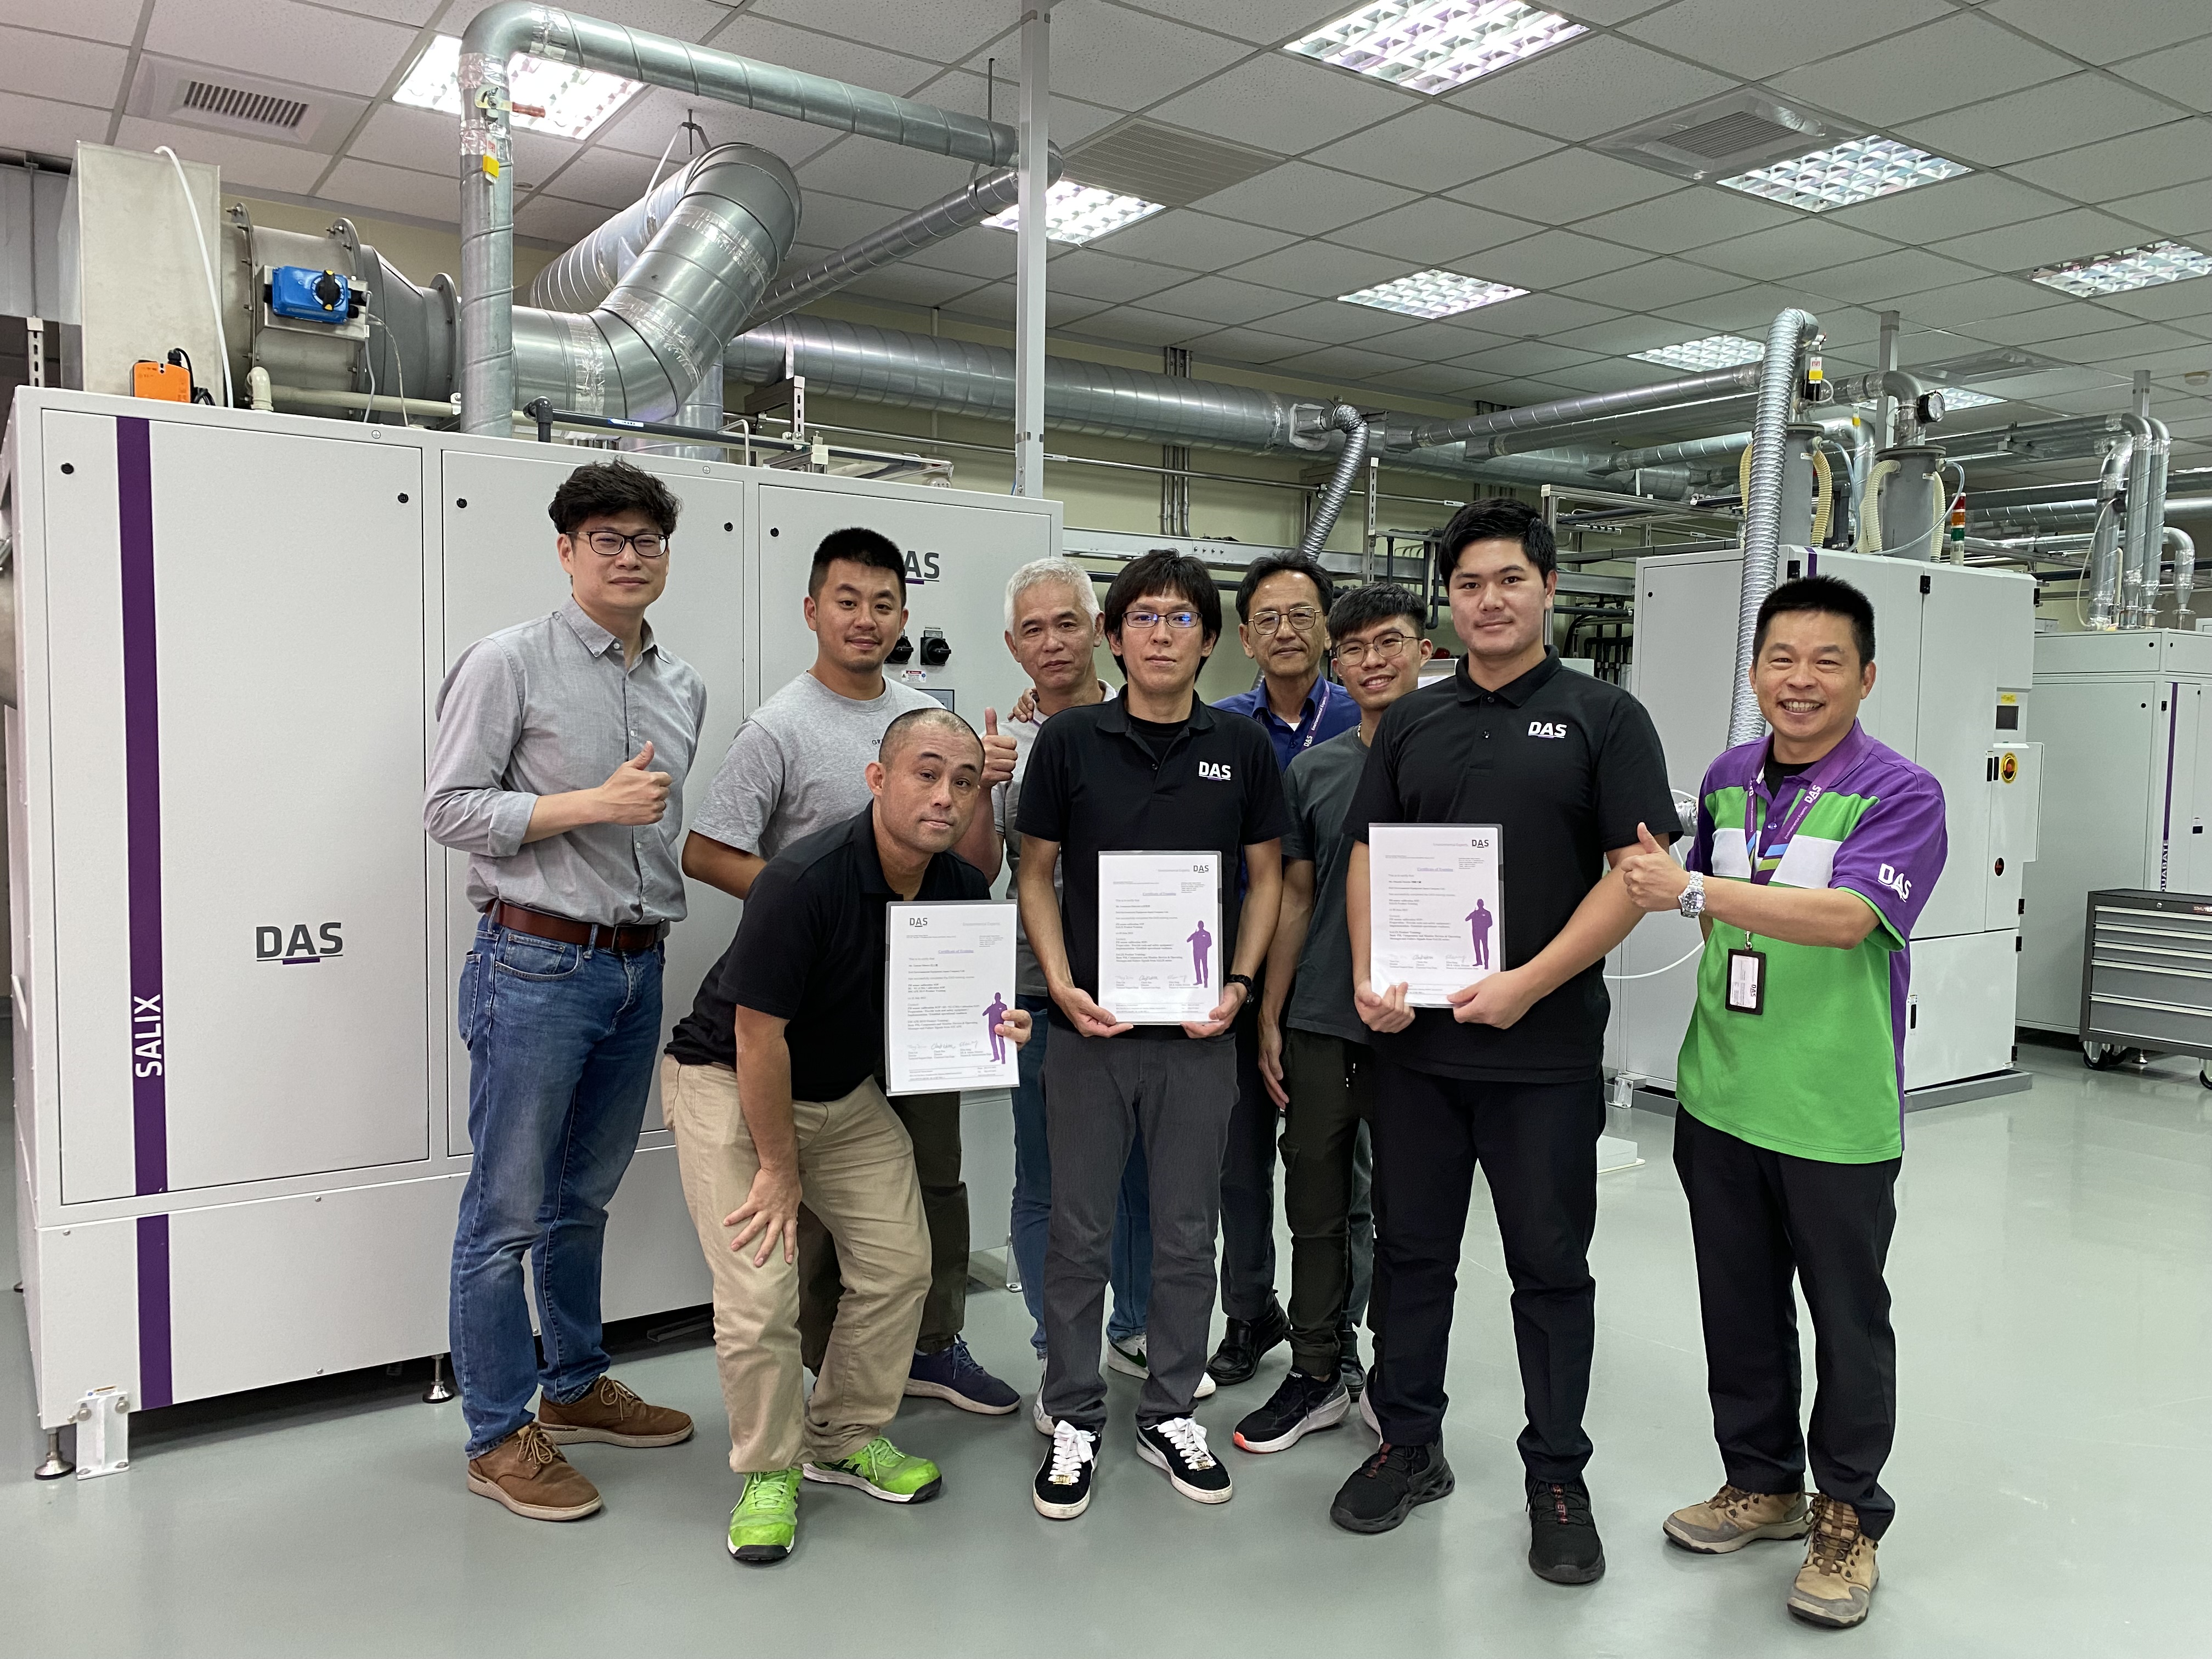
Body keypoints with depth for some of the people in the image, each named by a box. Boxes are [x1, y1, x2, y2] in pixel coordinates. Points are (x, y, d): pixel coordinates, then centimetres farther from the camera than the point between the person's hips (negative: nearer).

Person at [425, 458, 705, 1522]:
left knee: (584, 1197, 19)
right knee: (506, 1211, 2)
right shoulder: (509, 663, -7)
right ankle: (498, 1435, 15)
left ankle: (573, 1388, 34)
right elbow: (450, 810, -11)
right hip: (536, 963, -6)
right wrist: (593, 804, -18)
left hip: (639, 966, 7)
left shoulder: (683, 687, 12)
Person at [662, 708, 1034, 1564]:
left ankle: (847, 1437, 26)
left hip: (847, 1089, 6)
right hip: (729, 1081, -6)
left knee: (899, 1263, 3)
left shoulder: (963, 889, -10)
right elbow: (757, 1033, -25)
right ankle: (768, 1470, 11)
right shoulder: (804, 879, -31)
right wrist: (779, 1168, -17)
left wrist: (991, 1030, -17)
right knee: (760, 1291, -13)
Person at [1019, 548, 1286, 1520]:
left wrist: (1239, 984, -5)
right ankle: (1074, 1419, 24)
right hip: (1091, 1026, -1)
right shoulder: (1069, 740, -1)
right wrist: (1062, 985, -10)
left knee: (1187, 1233, 11)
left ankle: (1169, 1413, 28)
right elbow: (1037, 874, 3)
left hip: (1198, 1029, 1)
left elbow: (1265, 876, 8)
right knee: (1078, 1231, 8)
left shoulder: (1242, 747, 3)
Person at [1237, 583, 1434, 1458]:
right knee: (1317, 1207, 12)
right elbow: (1295, 897, 11)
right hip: (1319, 1026, 4)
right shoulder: (1313, 770, 7)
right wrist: (1269, 1018, 8)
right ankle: (1317, 1376, 27)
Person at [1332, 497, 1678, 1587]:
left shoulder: (1603, 718, -1)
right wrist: (1369, 977, -6)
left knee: (1551, 1267, 8)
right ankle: (1409, 1446, 31)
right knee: (1410, 1248, 13)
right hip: (1414, 1042, 4)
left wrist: (1529, 983, -17)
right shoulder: (1411, 723, 10)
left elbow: (1636, 872, -8)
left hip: (1545, 1048, -3)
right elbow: (1367, 855, 10)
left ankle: (1558, 1479, 25)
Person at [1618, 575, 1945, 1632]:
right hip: (1720, 1102, 6)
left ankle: (1848, 1518, 28)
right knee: (1739, 1306, 17)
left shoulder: (1900, 795, -13)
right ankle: (1763, 1483, 36)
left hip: (1836, 1115, -5)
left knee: (1847, 1318, 10)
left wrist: (1690, 890, -33)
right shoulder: (1728, 780, 6)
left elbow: (1845, 916, -29)